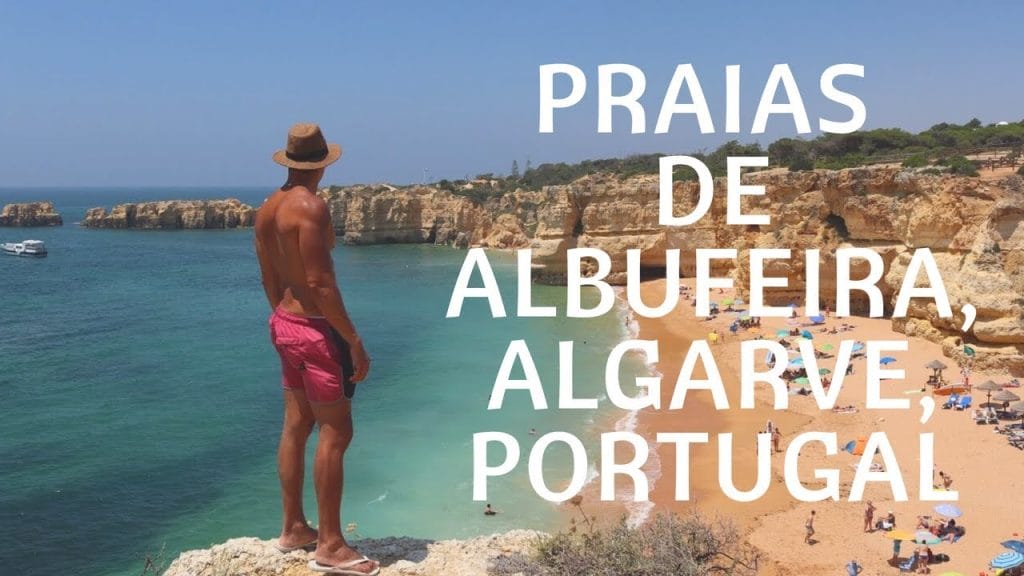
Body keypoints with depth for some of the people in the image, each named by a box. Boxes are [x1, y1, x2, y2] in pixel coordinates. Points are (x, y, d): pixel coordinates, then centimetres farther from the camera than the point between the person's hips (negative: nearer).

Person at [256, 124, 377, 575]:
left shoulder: (267, 209, 8)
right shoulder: (310, 207, -19)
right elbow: (321, 284, -22)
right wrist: (355, 342, -18)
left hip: (284, 325, 9)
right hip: (316, 329, -9)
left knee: (296, 427, 16)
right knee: (335, 433, -3)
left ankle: (293, 528, 27)